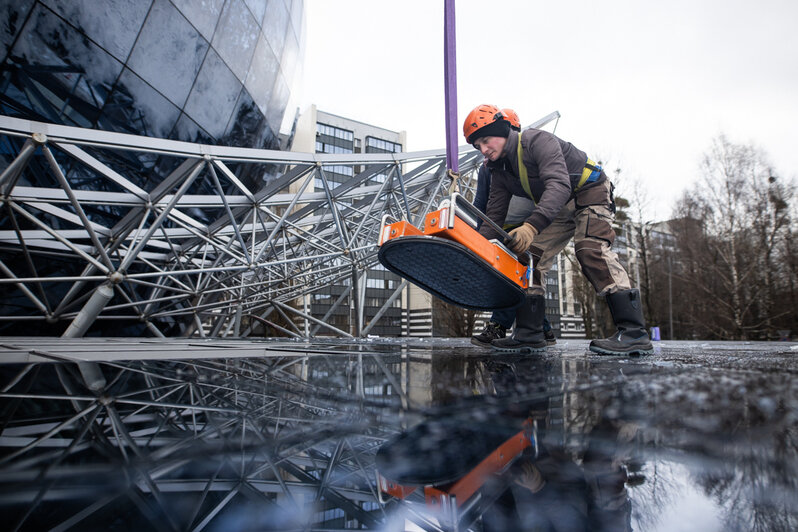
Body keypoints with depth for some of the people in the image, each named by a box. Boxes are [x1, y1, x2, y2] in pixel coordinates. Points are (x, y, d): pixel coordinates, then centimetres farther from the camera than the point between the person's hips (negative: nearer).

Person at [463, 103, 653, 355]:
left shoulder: (537, 141, -26)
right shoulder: (499, 171, -1)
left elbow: (559, 185, -40)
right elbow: (494, 216, 0)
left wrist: (531, 225, -55)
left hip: (590, 192, -8)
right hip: (557, 207, 8)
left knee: (590, 249, -29)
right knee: (531, 254, -4)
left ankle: (634, 332, -31)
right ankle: (529, 333, -4)